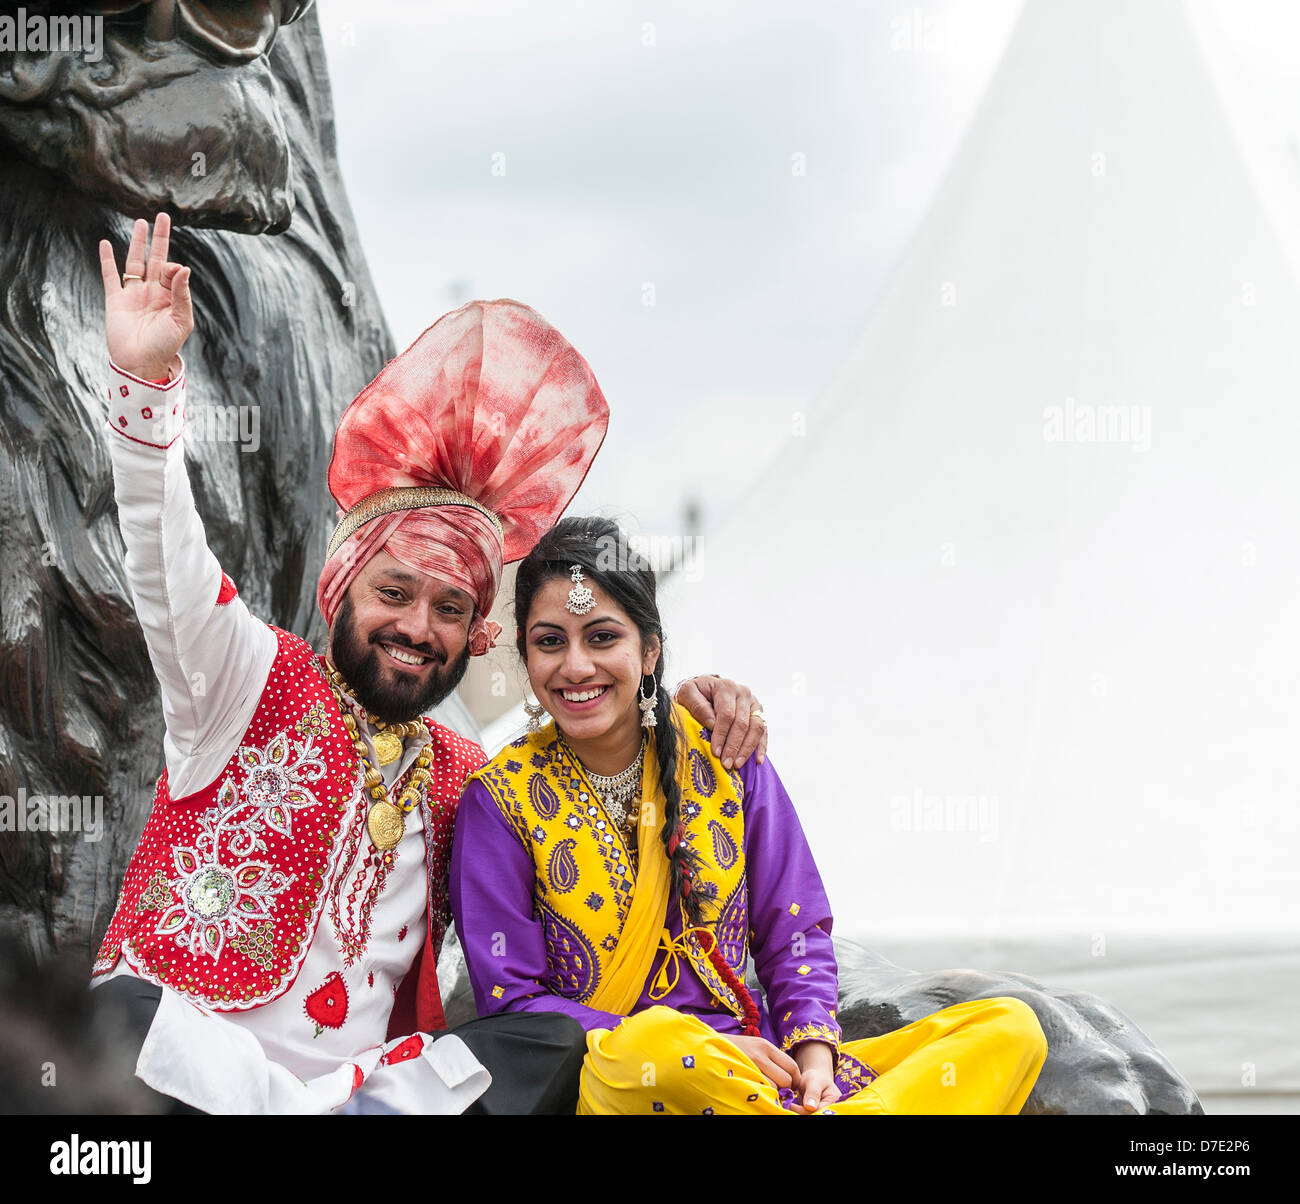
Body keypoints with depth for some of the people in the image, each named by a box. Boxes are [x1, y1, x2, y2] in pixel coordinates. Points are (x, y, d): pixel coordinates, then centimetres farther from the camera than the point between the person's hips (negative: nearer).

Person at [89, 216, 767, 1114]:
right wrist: (146, 378, -26)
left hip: (366, 1079, 4)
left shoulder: (461, 776, 16)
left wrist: (679, 718, 8)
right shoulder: (255, 679, 4)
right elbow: (167, 559, -12)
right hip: (183, 1061, -4)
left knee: (562, 1044, -18)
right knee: (118, 1016, -37)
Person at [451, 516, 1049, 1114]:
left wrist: (813, 1053, -10)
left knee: (1011, 1027, -13)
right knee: (657, 1041, -41)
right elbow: (511, 1003, -6)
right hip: (601, 1081, -4)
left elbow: (791, 934, 11)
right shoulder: (500, 798, -2)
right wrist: (693, 1052, -16)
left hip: (756, 1063, 4)